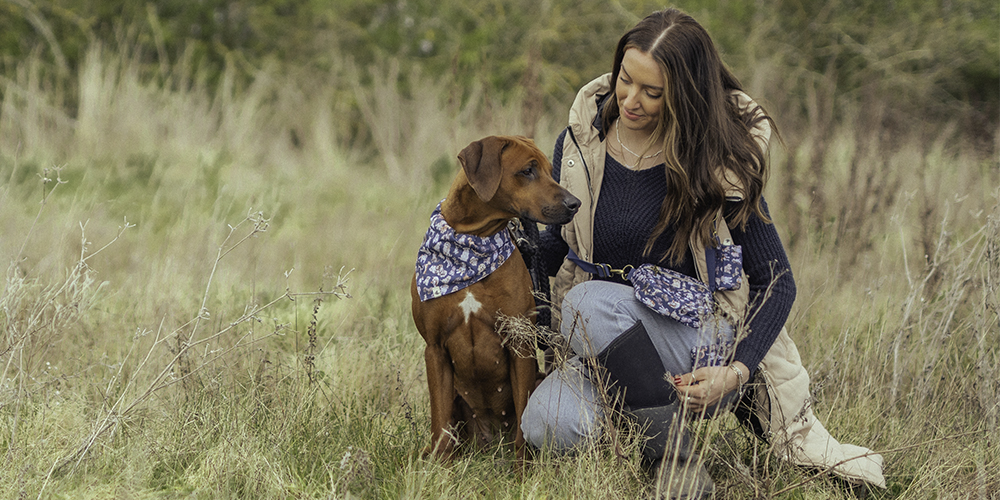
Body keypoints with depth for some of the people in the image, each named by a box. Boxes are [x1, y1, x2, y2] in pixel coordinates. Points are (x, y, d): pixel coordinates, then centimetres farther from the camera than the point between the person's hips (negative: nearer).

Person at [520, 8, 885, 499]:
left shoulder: (720, 165, -9)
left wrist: (736, 372, -19)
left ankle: (675, 456, -18)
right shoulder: (579, 144, 0)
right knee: (547, 428, -27)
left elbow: (777, 283, -4)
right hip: (607, 348, 3)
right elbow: (552, 251, 13)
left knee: (590, 302, -32)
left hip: (704, 345, -3)